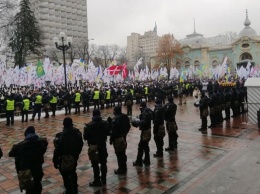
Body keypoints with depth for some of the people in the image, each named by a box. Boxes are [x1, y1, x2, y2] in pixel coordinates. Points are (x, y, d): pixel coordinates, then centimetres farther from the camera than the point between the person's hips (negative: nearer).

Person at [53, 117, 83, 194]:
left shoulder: (61, 136, -24)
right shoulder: (78, 133, -6)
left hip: (64, 159, -6)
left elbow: (57, 149, -21)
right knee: (73, 172, 26)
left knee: (65, 175, 12)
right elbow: (81, 145, 6)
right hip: (74, 157, 6)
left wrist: (55, 161, -10)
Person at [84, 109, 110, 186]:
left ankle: (97, 181, 16)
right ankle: (103, 179, 27)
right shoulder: (105, 123, -6)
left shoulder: (89, 125, -16)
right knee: (103, 163, 16)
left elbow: (85, 137, -11)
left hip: (93, 147, -3)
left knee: (95, 165, 7)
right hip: (103, 146, 4)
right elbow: (108, 133, 6)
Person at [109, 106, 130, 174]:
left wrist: (111, 139, -12)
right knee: (123, 153, 19)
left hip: (117, 138, -8)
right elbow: (128, 126, 12)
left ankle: (121, 169, 12)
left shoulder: (115, 119, -23)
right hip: (123, 137, 8)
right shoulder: (125, 116, 3)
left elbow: (114, 130, -22)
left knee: (119, 154, 3)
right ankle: (124, 167, 30)